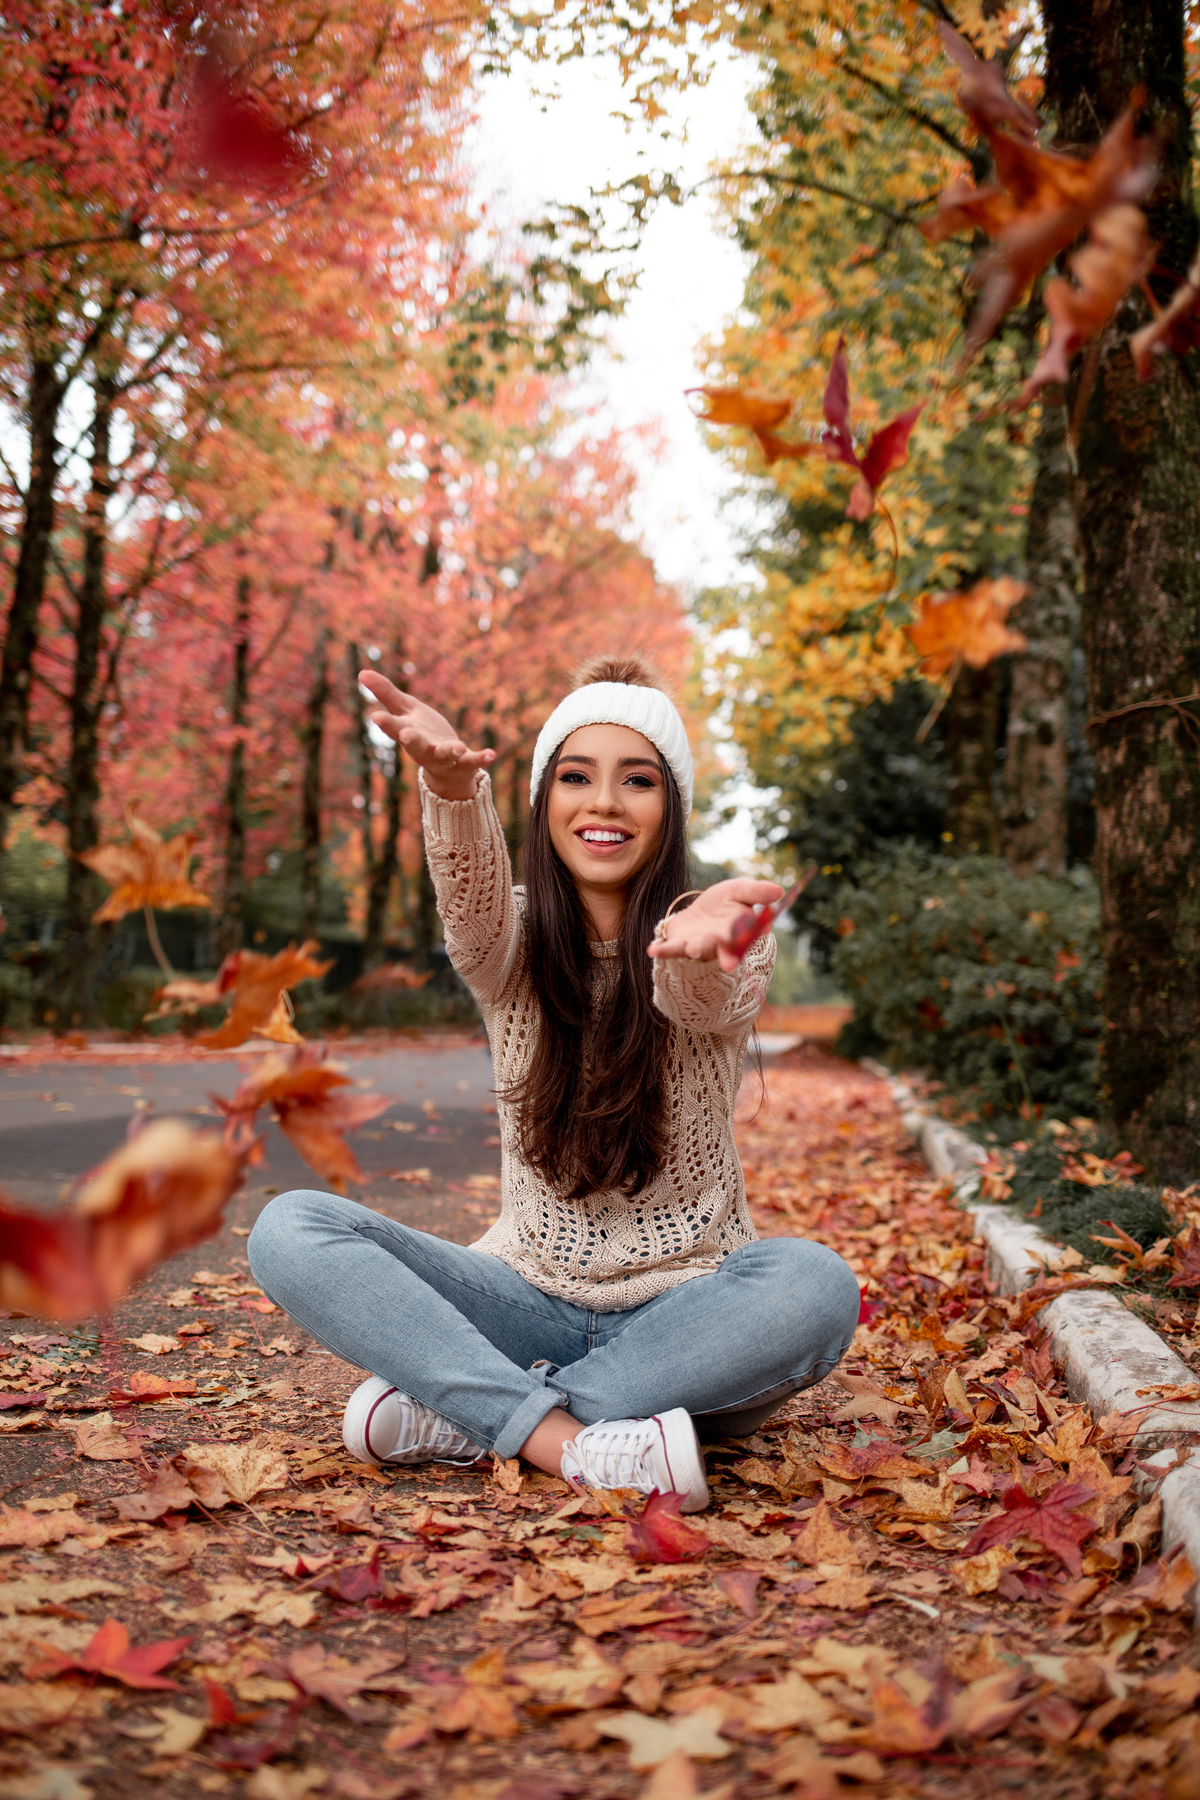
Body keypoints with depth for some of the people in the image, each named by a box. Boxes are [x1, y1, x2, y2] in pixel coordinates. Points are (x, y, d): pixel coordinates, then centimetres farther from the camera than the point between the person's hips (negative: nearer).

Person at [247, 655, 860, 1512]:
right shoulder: (514, 940, 2)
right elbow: (470, 892, -23)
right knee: (290, 1231, -18)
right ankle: (566, 1439, -30)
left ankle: (461, 1413, -23)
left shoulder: (725, 940, -4)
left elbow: (702, 996, -29)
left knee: (815, 1284, -34)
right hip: (532, 1302, 2)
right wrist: (452, 783, -46)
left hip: (684, 1314, -1)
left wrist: (695, 938, -54)